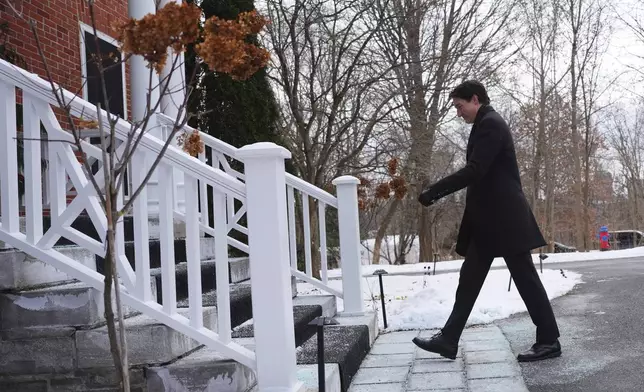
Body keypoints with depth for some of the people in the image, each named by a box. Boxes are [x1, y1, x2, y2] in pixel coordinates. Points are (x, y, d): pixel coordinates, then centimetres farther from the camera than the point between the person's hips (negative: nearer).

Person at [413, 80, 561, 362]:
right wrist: (439, 192, 14)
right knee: (469, 278, 7)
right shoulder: (486, 125, 18)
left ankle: (549, 341, 9)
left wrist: (434, 191, -20)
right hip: (489, 219, 10)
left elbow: (474, 171, -22)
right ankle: (448, 339, 10)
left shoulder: (490, 124, -13)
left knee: (525, 277, -1)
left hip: (504, 217, -10)